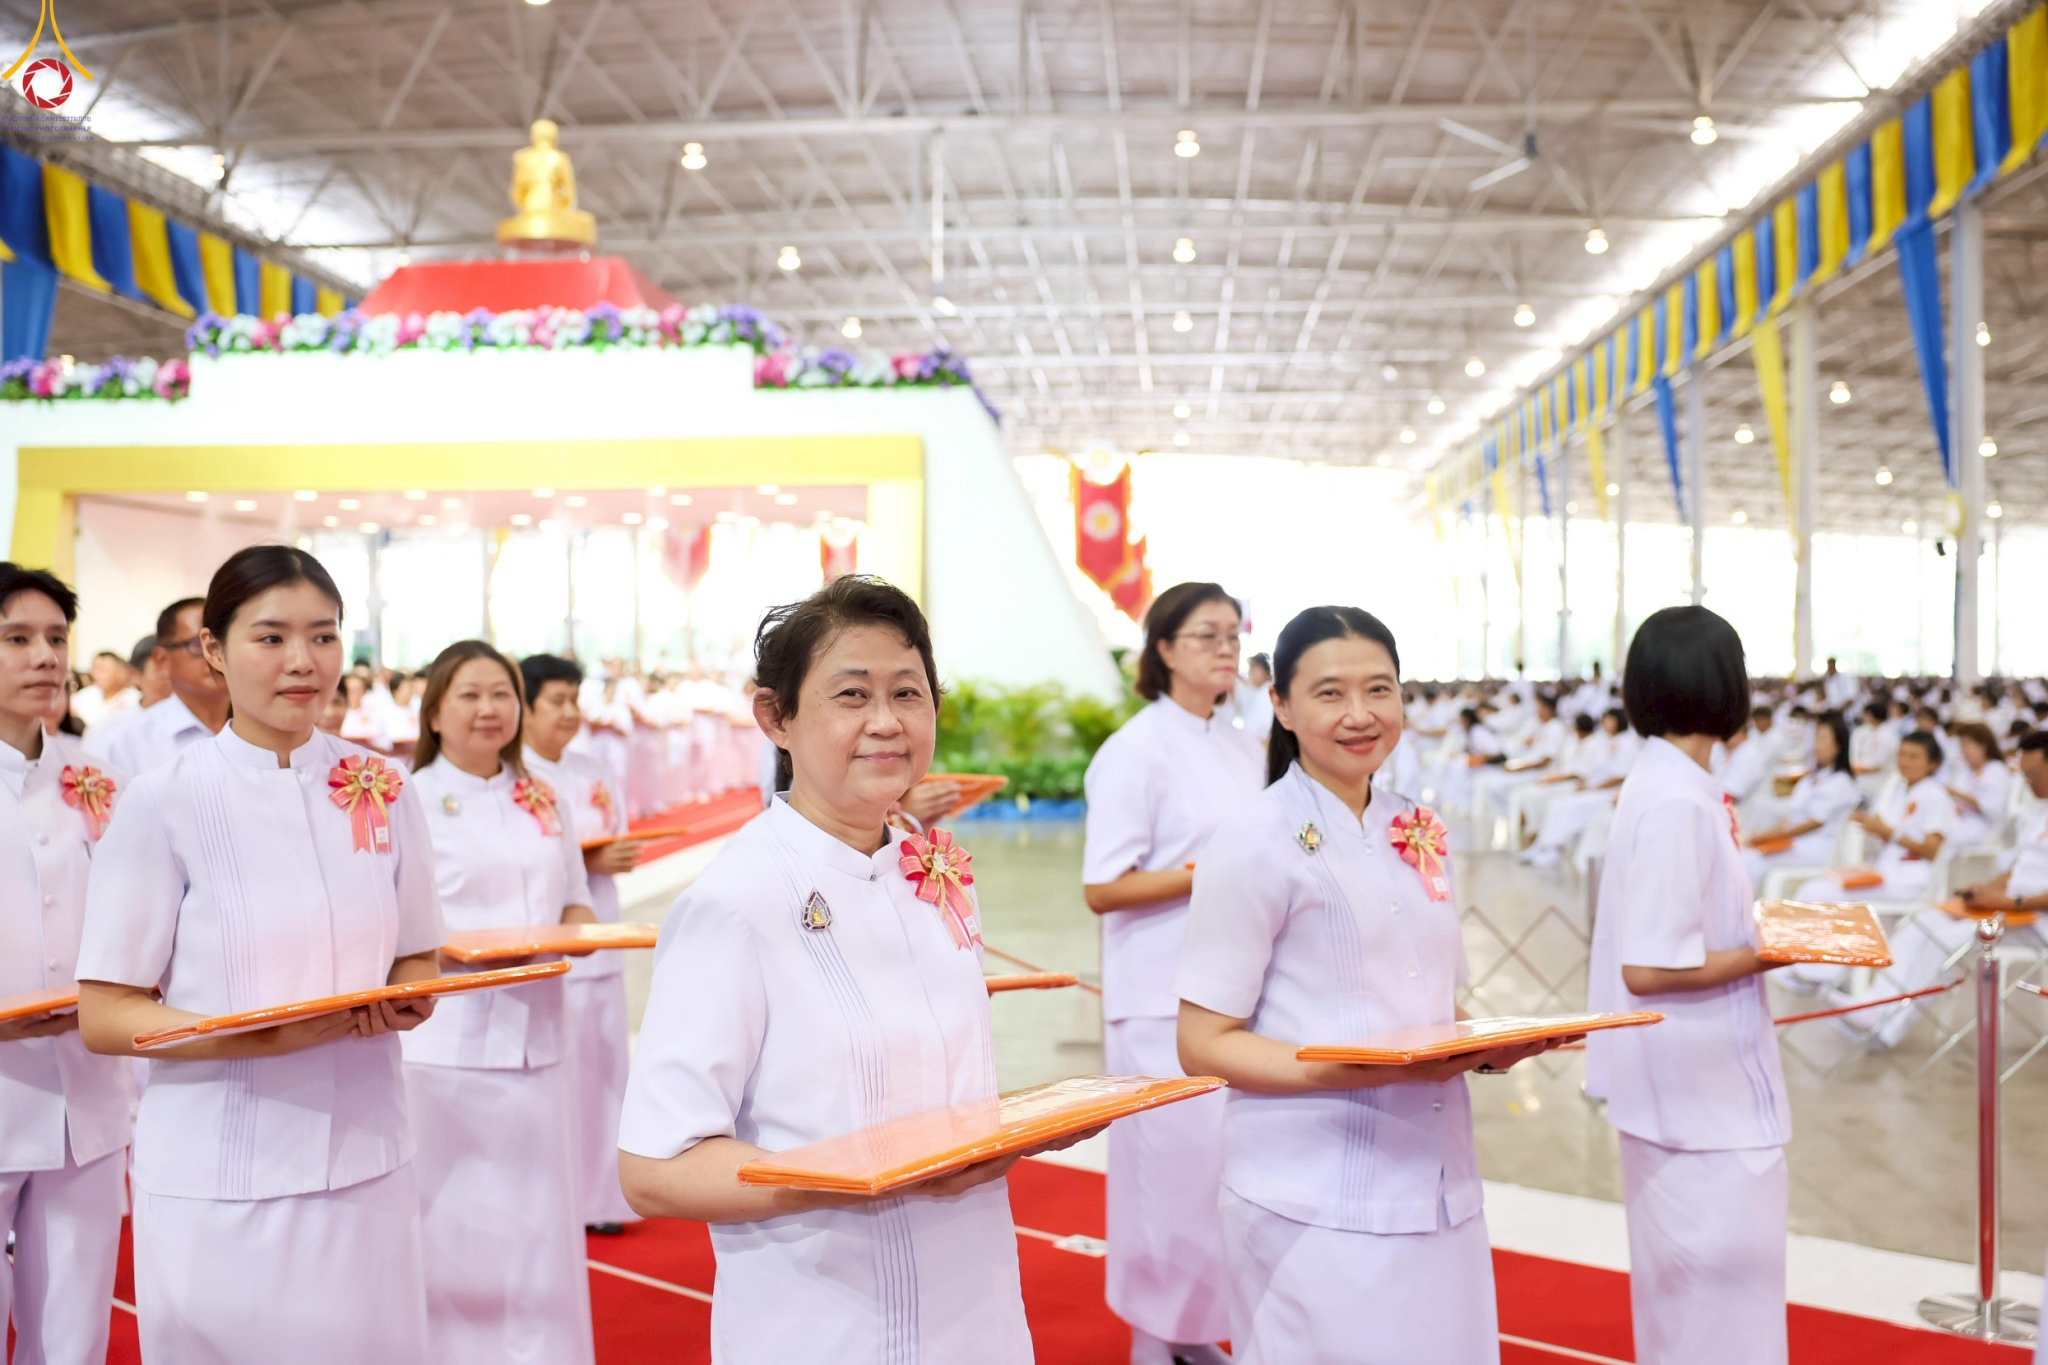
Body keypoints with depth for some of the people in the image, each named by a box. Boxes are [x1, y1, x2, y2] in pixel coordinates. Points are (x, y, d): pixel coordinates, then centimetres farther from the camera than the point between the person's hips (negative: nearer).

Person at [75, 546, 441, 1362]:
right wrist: (266, 1033, -21)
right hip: (220, 1181, -3)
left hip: (363, 1164, 3)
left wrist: (403, 1004, -11)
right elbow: (103, 1017, -8)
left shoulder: (383, 792, 2)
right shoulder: (164, 804, -9)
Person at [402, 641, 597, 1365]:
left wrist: (572, 932, -3)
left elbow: (576, 903, 19)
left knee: (535, 1221, 7)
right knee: (449, 1223, 1)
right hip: (444, 1041, -4)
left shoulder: (544, 802, 14)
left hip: (535, 1039, 4)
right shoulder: (410, 801, -2)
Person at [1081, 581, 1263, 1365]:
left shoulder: (1244, 749, 12)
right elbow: (1102, 889, -13)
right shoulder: (1137, 750, -9)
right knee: (1175, 1161, -3)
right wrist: (1205, 875, -21)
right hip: (1165, 998, -7)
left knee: (1232, 1157, 9)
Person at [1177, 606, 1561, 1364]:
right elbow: (1203, 1046, -11)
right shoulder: (1254, 843, -10)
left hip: (1438, 1190, 6)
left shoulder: (1419, 833, 9)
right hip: (1315, 1204, -6)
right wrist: (1356, 1069, -23)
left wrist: (1490, 1043, -2)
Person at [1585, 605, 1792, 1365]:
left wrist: (1762, 928, 7)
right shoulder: (1677, 802, -22)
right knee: (1722, 1281, 1)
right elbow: (1650, 967, -24)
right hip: (1700, 1088, -10)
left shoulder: (1664, 784, 8)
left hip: (1695, 1083, 10)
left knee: (1689, 1285, 22)